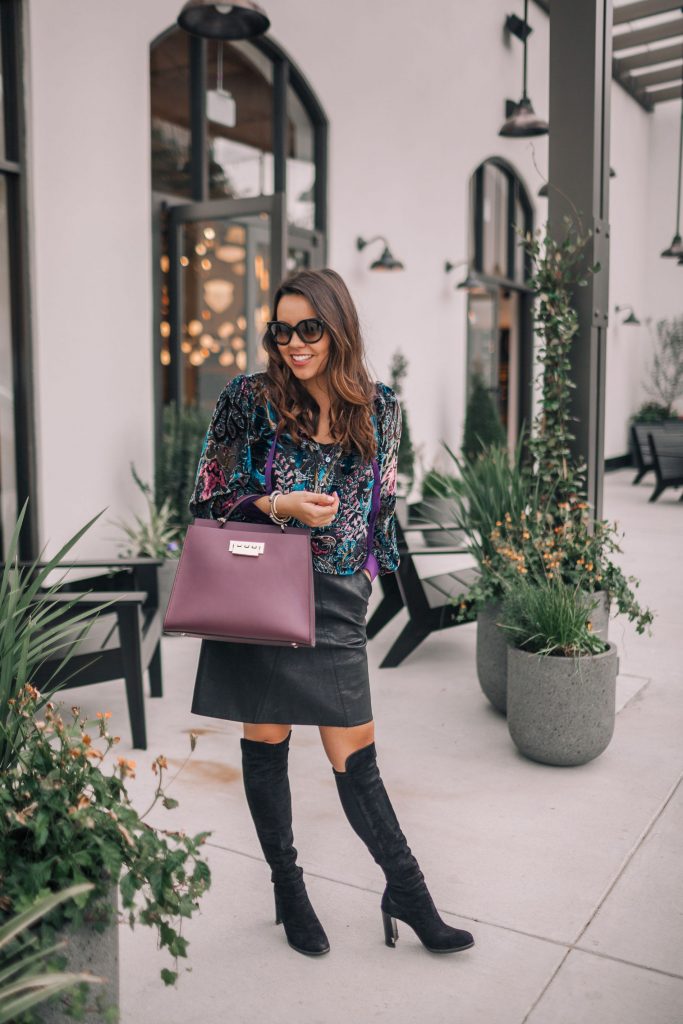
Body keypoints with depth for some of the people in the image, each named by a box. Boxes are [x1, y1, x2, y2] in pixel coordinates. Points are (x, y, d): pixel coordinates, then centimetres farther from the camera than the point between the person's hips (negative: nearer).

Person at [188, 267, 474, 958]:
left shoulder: (379, 408, 5)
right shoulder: (250, 398, -2)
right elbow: (209, 499, -1)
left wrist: (364, 579, 10)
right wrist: (280, 506, -15)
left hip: (336, 603, 1)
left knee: (355, 755, 4)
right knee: (265, 744, 9)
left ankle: (407, 892, 21)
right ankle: (288, 892, 28)